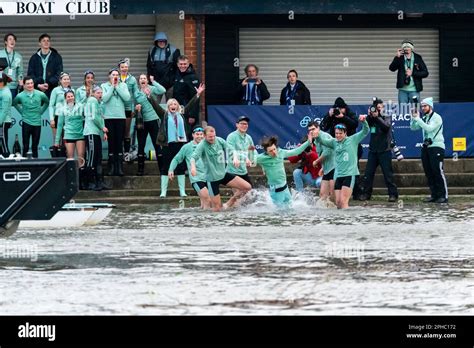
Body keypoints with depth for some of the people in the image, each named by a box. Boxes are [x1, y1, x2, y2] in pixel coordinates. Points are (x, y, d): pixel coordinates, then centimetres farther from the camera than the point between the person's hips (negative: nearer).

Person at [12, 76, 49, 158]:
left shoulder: (40, 95, -2)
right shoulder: (20, 96, -5)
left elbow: (47, 102, 18)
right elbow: (15, 103, 16)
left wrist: (40, 111, 10)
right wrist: (22, 112, 9)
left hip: (37, 123, 1)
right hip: (26, 123, -1)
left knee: (35, 146, 7)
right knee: (26, 146, -1)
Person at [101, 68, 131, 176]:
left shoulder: (123, 85, 8)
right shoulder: (104, 86, 4)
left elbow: (127, 98, -7)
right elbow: (104, 98, -10)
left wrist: (117, 86, -5)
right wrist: (112, 86, -7)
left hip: (120, 117, 1)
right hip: (109, 117, -1)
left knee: (120, 143, 2)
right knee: (111, 142, 0)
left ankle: (120, 166, 4)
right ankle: (111, 166, 5)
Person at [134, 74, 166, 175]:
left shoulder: (152, 89, -2)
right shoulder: (136, 93, 8)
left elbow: (163, 90, -21)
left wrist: (153, 81, -16)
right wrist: (136, 108, -5)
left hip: (153, 120, -3)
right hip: (141, 121, 3)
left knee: (157, 144, 0)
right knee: (141, 145, 5)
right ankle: (141, 168, 11)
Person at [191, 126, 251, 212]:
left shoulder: (220, 140, -2)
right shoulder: (202, 145, -17)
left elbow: (231, 150, 2)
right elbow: (194, 157, -29)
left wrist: (235, 157, -21)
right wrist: (193, 167, -51)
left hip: (224, 174, 6)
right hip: (212, 178, -6)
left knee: (247, 187, -1)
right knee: (217, 208, -6)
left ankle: (229, 204, 13)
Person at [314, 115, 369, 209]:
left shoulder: (352, 140, 3)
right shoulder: (334, 142, 12)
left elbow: (365, 131, -2)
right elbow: (323, 141, 2)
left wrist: (364, 121, -22)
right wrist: (317, 136, -21)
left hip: (349, 174, -5)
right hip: (338, 175, 5)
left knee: (343, 201, -14)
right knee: (338, 202, 5)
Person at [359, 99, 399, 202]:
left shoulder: (386, 118, 2)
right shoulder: (372, 119, 11)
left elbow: (386, 126, -17)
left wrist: (377, 117, -21)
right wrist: (369, 116, -16)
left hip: (384, 150, -4)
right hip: (373, 150, 4)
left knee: (388, 173, -4)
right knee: (368, 173, 2)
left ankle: (393, 194, -1)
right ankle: (366, 193, 8)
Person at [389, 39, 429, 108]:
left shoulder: (418, 58, 3)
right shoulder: (400, 58, 4)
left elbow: (425, 73, 1)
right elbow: (392, 68, -9)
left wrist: (412, 73, -10)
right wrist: (397, 57, -20)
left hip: (414, 90, -1)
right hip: (403, 90, 1)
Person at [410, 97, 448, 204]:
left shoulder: (436, 117, -7)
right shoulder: (423, 118, 15)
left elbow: (429, 128, -21)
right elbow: (413, 128, 11)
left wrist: (418, 119, -19)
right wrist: (413, 118, -4)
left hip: (436, 147, -8)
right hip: (426, 147, 8)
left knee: (438, 172, -11)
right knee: (429, 173, 5)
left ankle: (443, 196, -11)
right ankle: (434, 195, 10)